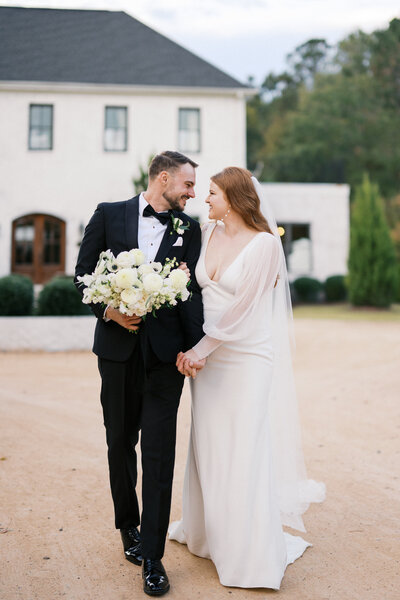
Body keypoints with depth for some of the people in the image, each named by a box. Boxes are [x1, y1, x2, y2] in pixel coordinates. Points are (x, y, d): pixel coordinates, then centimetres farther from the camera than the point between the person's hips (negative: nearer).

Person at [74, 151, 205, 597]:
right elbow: (84, 270, 6)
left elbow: (192, 292, 0)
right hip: (118, 347, 1)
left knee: (159, 452, -2)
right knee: (120, 443, 14)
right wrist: (107, 309, -11)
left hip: (165, 352, 0)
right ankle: (128, 526, 36)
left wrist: (196, 348, -11)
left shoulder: (188, 230, 6)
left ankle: (152, 556, 7)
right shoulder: (109, 215, 5)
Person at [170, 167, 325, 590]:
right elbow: (200, 289, 9)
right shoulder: (209, 234, 6)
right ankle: (208, 532, 35)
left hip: (246, 357, -6)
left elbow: (240, 309, -15)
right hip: (207, 355, 6)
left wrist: (200, 350, -12)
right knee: (207, 447, 15)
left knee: (245, 451, -1)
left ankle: (251, 553, 14)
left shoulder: (265, 242, -12)